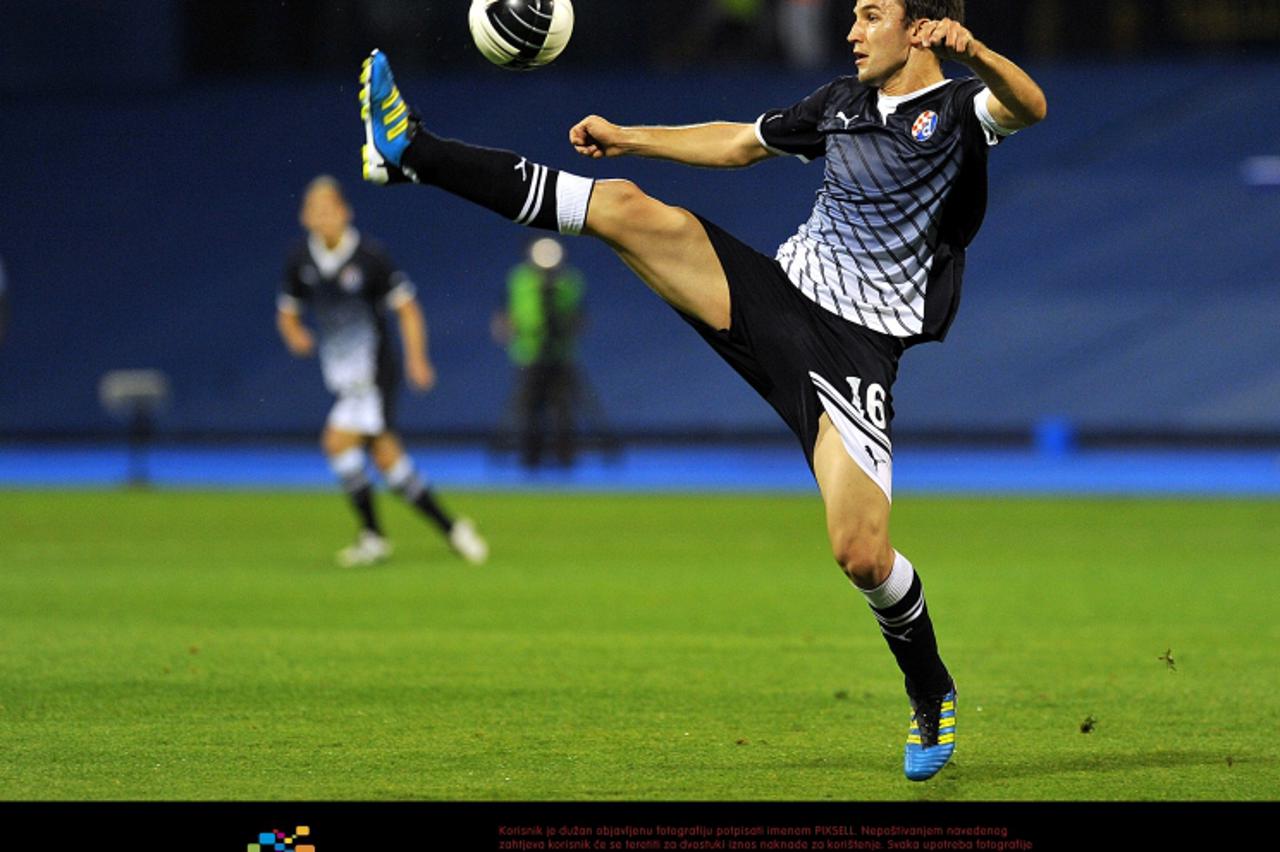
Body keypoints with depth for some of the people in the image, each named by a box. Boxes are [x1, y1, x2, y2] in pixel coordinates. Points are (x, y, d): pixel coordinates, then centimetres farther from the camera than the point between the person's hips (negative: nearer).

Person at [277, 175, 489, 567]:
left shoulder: (369, 255, -11)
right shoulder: (300, 260, 3)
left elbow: (406, 307, -4)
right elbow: (287, 312, 15)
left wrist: (416, 359, -14)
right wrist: (295, 334, -8)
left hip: (374, 372, -5)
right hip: (343, 378, 5)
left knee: (338, 440, -19)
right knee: (386, 456, 2)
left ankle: (372, 535, -7)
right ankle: (450, 528, 14)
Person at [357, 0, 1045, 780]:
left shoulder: (956, 110, -4)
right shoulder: (844, 102, 15)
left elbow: (1029, 106, -27)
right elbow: (738, 144, 29)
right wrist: (629, 138, 26)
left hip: (856, 348, -5)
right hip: (778, 290, 6)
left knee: (860, 555, -17)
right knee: (630, 207, -12)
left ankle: (932, 697, 10)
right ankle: (412, 152, -12)